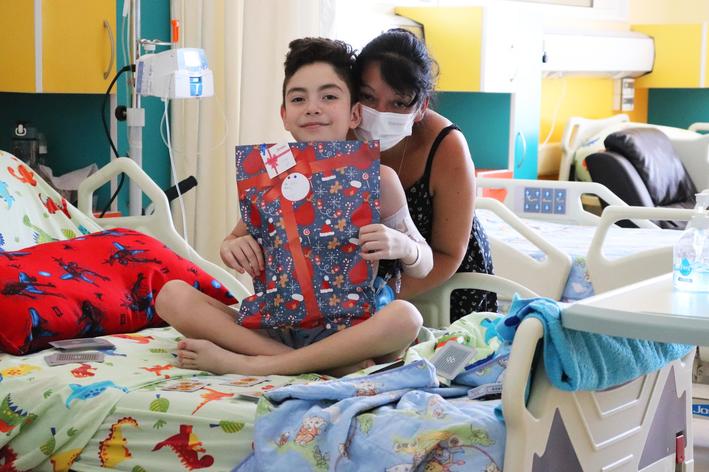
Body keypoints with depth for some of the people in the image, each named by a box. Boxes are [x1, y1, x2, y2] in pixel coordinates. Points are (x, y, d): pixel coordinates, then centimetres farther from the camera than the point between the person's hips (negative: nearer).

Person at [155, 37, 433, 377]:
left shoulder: (378, 179, -2)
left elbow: (423, 267, 6)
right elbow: (234, 241, 18)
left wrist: (403, 247, -18)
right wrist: (231, 248, -7)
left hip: (345, 331, -2)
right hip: (273, 328, 3)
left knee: (404, 317, -34)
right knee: (172, 295, -16)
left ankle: (249, 365, -27)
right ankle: (330, 365, -25)